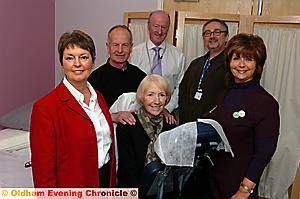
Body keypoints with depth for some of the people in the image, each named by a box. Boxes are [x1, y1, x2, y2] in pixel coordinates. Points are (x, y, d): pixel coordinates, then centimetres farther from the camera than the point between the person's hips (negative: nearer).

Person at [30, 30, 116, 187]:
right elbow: (43, 173, -16)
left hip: (107, 181, 6)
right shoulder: (45, 107, -18)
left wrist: (112, 183, 9)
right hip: (72, 187, -6)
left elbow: (108, 144, 10)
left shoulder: (98, 97, 3)